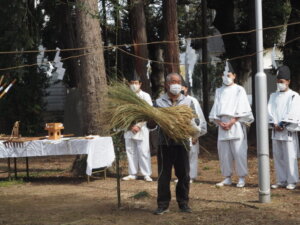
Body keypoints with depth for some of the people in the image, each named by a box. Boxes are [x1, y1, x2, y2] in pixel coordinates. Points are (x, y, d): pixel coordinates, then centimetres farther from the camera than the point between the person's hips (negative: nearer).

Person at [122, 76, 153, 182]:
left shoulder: (145, 96, 1)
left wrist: (138, 125, -9)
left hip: (141, 128, -3)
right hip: (129, 128, 3)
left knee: (143, 151, -5)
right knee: (130, 151, 4)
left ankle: (146, 174, -1)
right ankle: (132, 174, 10)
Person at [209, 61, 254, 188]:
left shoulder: (239, 90, 3)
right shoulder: (219, 91, 15)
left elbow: (241, 110, -4)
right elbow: (215, 110, 12)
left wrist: (231, 122, -12)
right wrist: (220, 123, -4)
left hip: (236, 125, -4)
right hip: (222, 125, 4)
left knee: (239, 152, -7)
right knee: (224, 152, 4)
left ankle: (241, 178, 0)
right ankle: (227, 178, 11)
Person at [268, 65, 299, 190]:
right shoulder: (273, 96, 15)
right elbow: (270, 111, 6)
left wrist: (282, 124, -14)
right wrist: (274, 124, -8)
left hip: (288, 132, -5)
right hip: (275, 132, 5)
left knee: (290, 157, -5)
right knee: (278, 156, 7)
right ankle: (281, 181, 14)